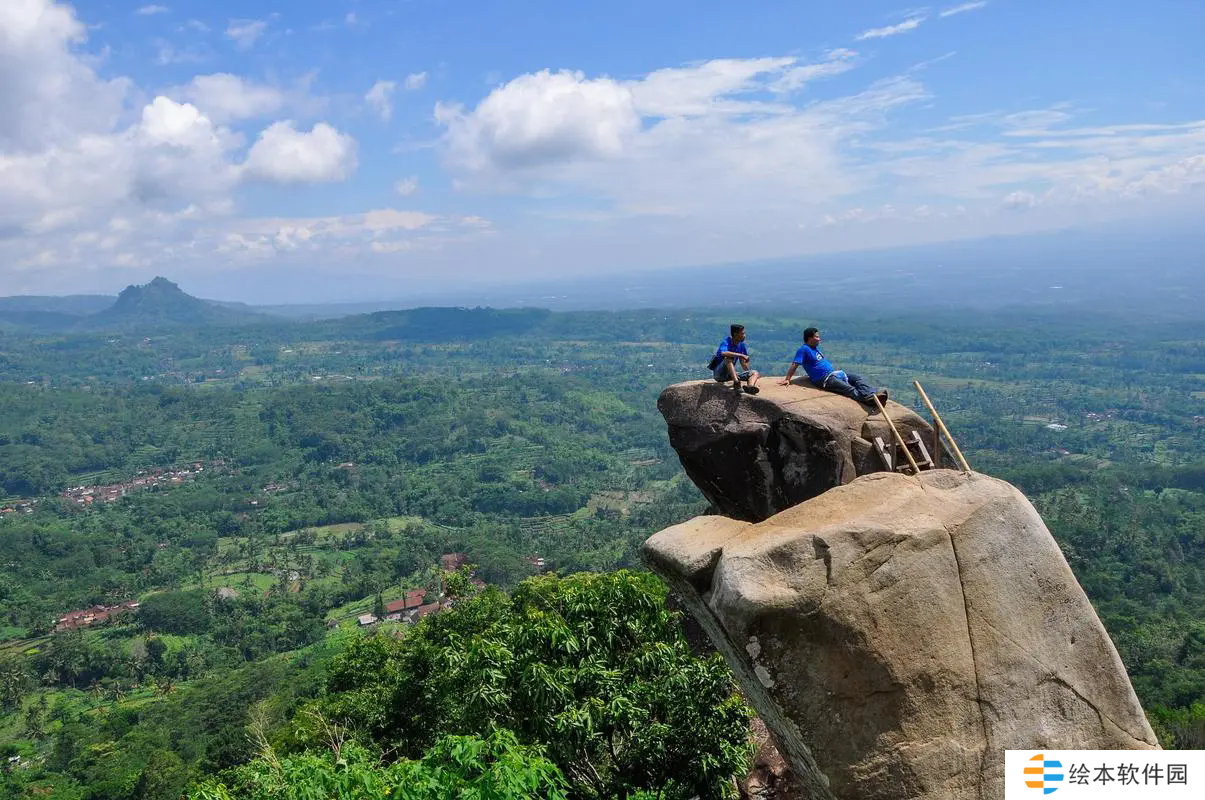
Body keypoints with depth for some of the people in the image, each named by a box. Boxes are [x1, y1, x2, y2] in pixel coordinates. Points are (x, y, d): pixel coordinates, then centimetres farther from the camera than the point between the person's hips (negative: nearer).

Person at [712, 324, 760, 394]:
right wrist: (741, 355, -34)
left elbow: (744, 363, 14)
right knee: (729, 358, -33)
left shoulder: (741, 345, 6)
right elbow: (723, 353, -38)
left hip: (731, 374, 7)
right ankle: (736, 383, -50)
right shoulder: (726, 342, -15)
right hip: (719, 373, -7)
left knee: (756, 373, -9)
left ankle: (749, 387, -43)